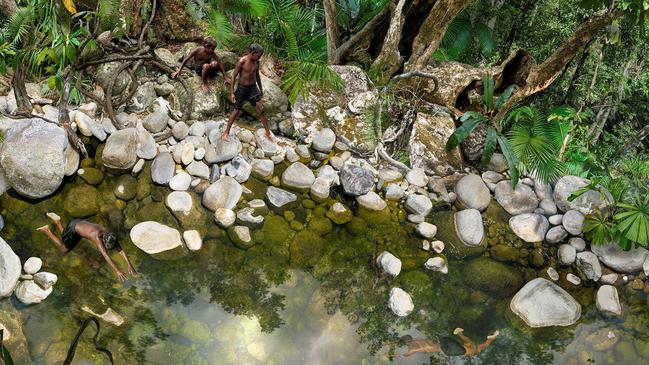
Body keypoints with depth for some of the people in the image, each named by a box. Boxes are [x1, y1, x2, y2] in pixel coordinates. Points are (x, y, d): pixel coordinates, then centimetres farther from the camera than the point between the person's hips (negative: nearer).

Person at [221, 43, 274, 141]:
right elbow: (234, 76, -13)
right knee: (236, 111, 5)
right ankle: (226, 132, 21)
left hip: (253, 88, 4)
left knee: (260, 110, -1)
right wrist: (232, 92, -14)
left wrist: (261, 88, 21)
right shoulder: (242, 61, -18)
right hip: (242, 88, -4)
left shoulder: (256, 62, -1)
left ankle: (268, 133, 9)